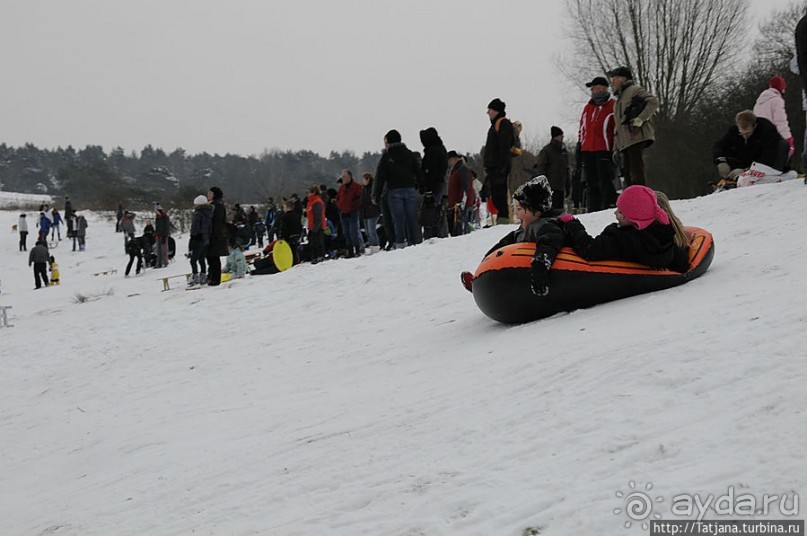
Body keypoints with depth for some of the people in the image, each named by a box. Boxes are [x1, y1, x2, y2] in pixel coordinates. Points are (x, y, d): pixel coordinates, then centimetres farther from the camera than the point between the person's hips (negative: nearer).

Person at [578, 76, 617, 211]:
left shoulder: (613, 107, -1)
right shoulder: (588, 107, 19)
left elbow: (618, 129, -3)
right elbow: (582, 129, 23)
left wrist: (616, 149, -9)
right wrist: (579, 146, 16)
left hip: (604, 150, -6)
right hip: (587, 150, 6)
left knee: (605, 182, -12)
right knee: (591, 185, 7)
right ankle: (592, 211, 10)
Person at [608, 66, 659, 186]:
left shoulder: (634, 90, 3)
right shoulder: (620, 98, 29)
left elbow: (653, 102, -12)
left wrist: (639, 120, -18)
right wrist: (616, 147, 23)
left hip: (636, 137, -9)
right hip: (625, 142, 9)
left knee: (636, 173, -16)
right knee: (629, 175, 6)